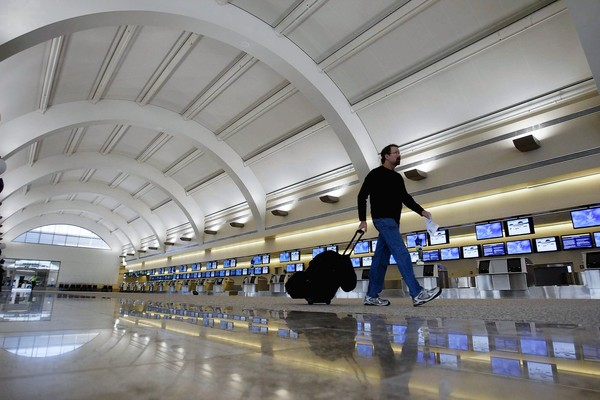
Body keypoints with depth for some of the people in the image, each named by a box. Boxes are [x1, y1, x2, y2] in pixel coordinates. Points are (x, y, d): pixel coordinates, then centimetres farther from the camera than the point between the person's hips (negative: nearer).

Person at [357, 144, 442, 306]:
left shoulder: (397, 177, 19)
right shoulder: (375, 174, -2)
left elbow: (405, 197, 18)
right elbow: (362, 196, -4)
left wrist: (421, 211, 3)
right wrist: (362, 220, -10)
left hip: (393, 221, 8)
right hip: (383, 219, -8)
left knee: (381, 258, 7)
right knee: (402, 254, -15)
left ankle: (371, 296, 12)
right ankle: (417, 294, -16)